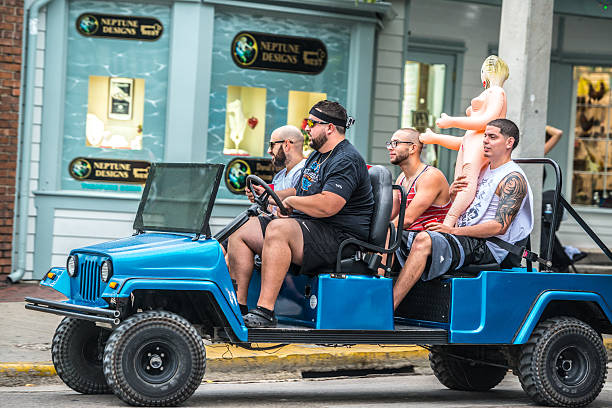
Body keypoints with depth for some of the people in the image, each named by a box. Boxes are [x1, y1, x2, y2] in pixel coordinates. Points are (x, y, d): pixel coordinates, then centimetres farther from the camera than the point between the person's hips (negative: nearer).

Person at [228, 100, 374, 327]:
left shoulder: (347, 161, -13)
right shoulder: (316, 157, 21)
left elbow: (326, 206, -27)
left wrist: (290, 201, -12)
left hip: (338, 235, -10)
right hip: (305, 226, 10)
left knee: (278, 229, -35)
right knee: (240, 231, 1)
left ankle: (265, 312, -40)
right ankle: (238, 306, -5)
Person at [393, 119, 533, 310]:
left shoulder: (513, 178, -6)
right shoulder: (485, 172, 23)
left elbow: (500, 227, -16)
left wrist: (453, 231, -18)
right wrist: (451, 193, 5)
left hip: (485, 246, -9)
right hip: (465, 240, 9)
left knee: (423, 240, -32)